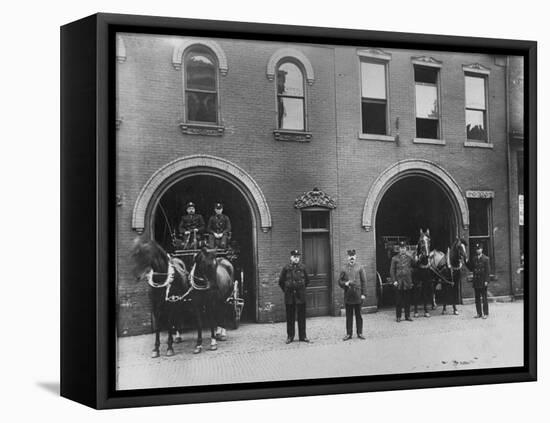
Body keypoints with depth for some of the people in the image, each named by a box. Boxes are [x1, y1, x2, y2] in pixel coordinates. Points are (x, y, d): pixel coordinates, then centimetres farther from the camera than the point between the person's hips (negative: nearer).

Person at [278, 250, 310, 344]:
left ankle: (302, 336, 10)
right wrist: (286, 290, 8)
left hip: (301, 296, 1)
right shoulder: (286, 268, -1)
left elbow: (307, 281, 15)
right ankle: (290, 336, 12)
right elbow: (281, 282, 8)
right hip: (289, 297, -1)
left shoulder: (302, 268, 3)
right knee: (290, 317, 4)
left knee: (302, 316, 3)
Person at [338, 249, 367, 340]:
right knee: (348, 315, 6)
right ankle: (348, 333, 12)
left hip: (357, 295, -1)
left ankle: (359, 333, 14)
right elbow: (339, 281, 10)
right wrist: (345, 283, -12)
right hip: (347, 295, 1)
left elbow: (364, 281, 1)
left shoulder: (359, 267, 2)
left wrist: (363, 294, -4)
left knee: (358, 314, 6)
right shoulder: (344, 268, 5)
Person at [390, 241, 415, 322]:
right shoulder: (395, 258, 2)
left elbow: (413, 269, 14)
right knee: (398, 300, 0)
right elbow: (392, 270, 0)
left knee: (407, 300, 6)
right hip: (399, 282, -2)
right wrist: (394, 280, -9)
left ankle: (407, 316, 14)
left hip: (408, 282, 2)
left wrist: (412, 281, 8)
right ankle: (398, 317, 7)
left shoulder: (409, 258, 10)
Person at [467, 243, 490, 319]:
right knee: (477, 298, 7)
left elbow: (487, 270, -7)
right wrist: (466, 262, -3)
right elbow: (471, 268, 9)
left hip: (483, 282, -5)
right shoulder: (474, 259, 10)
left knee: (484, 298, 0)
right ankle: (479, 313, 13)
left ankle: (485, 313, 5)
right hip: (476, 281, 5)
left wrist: (486, 281, -13)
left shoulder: (485, 258, -4)